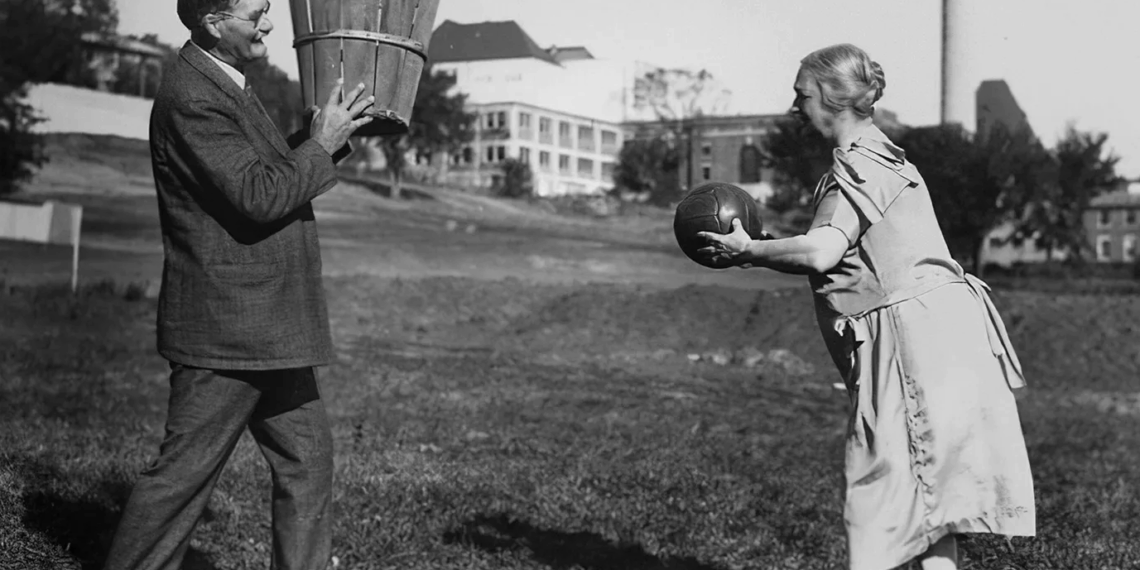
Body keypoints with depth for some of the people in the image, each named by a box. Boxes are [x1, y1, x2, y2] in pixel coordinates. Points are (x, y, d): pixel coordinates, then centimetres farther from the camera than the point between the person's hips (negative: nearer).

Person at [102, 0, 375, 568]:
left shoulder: (225, 86, 15)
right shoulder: (191, 100, -18)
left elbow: (273, 174, 19)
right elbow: (259, 197, -25)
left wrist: (327, 132, 6)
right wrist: (321, 144, -12)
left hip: (267, 330, 10)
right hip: (225, 329, -10)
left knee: (307, 460, 13)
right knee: (183, 473, -1)